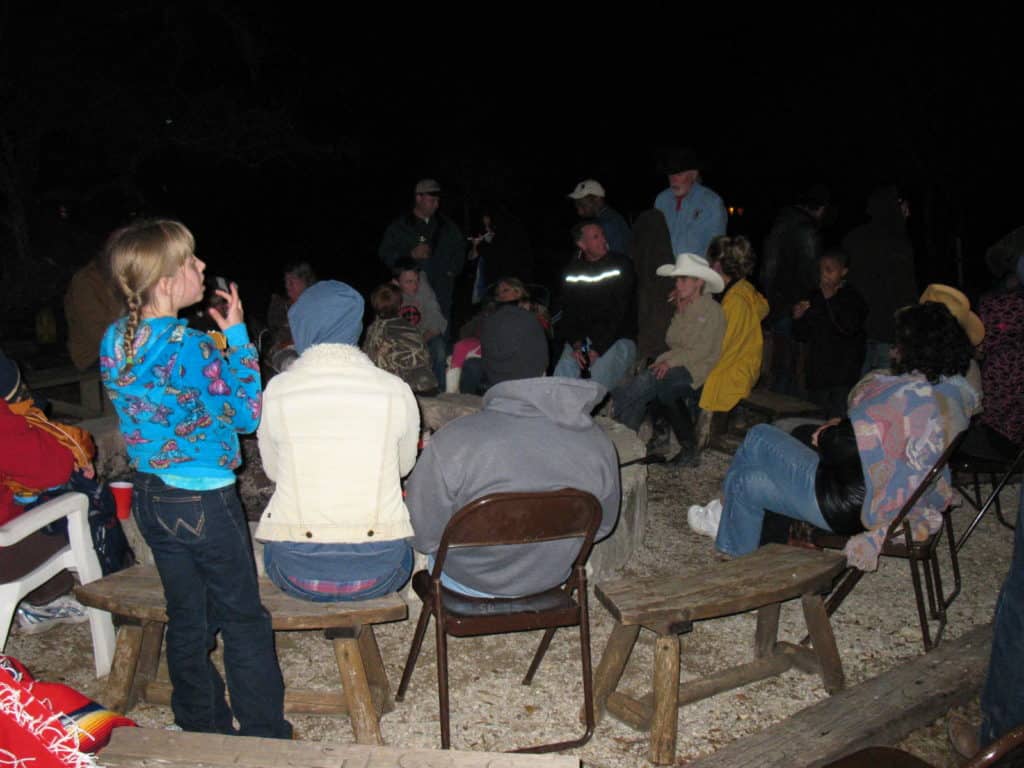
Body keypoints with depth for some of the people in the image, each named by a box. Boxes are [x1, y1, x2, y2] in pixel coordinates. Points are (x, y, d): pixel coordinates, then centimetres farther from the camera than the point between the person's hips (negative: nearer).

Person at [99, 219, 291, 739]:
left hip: (149, 497, 7)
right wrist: (238, 336, -10)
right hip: (203, 502, -7)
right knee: (244, 621, 9)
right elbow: (248, 416, -13)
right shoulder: (192, 348, -23)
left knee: (187, 619, 20)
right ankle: (264, 736, 21)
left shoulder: (114, 340, -1)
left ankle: (202, 728, 34)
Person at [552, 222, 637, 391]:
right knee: (563, 372, -22)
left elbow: (619, 313, -9)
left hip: (617, 338, -3)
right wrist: (576, 345, -14)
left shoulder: (621, 265, -1)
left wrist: (597, 349, -16)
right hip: (581, 338, 3)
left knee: (597, 381, -29)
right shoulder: (572, 273, 9)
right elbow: (569, 314, 5)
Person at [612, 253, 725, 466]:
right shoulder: (683, 308, 18)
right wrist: (679, 313, 2)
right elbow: (671, 341, 12)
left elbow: (701, 351, -12)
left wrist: (669, 361, -21)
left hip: (697, 370, -8)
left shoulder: (712, 310, -6)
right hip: (678, 366, 8)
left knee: (648, 381, -28)